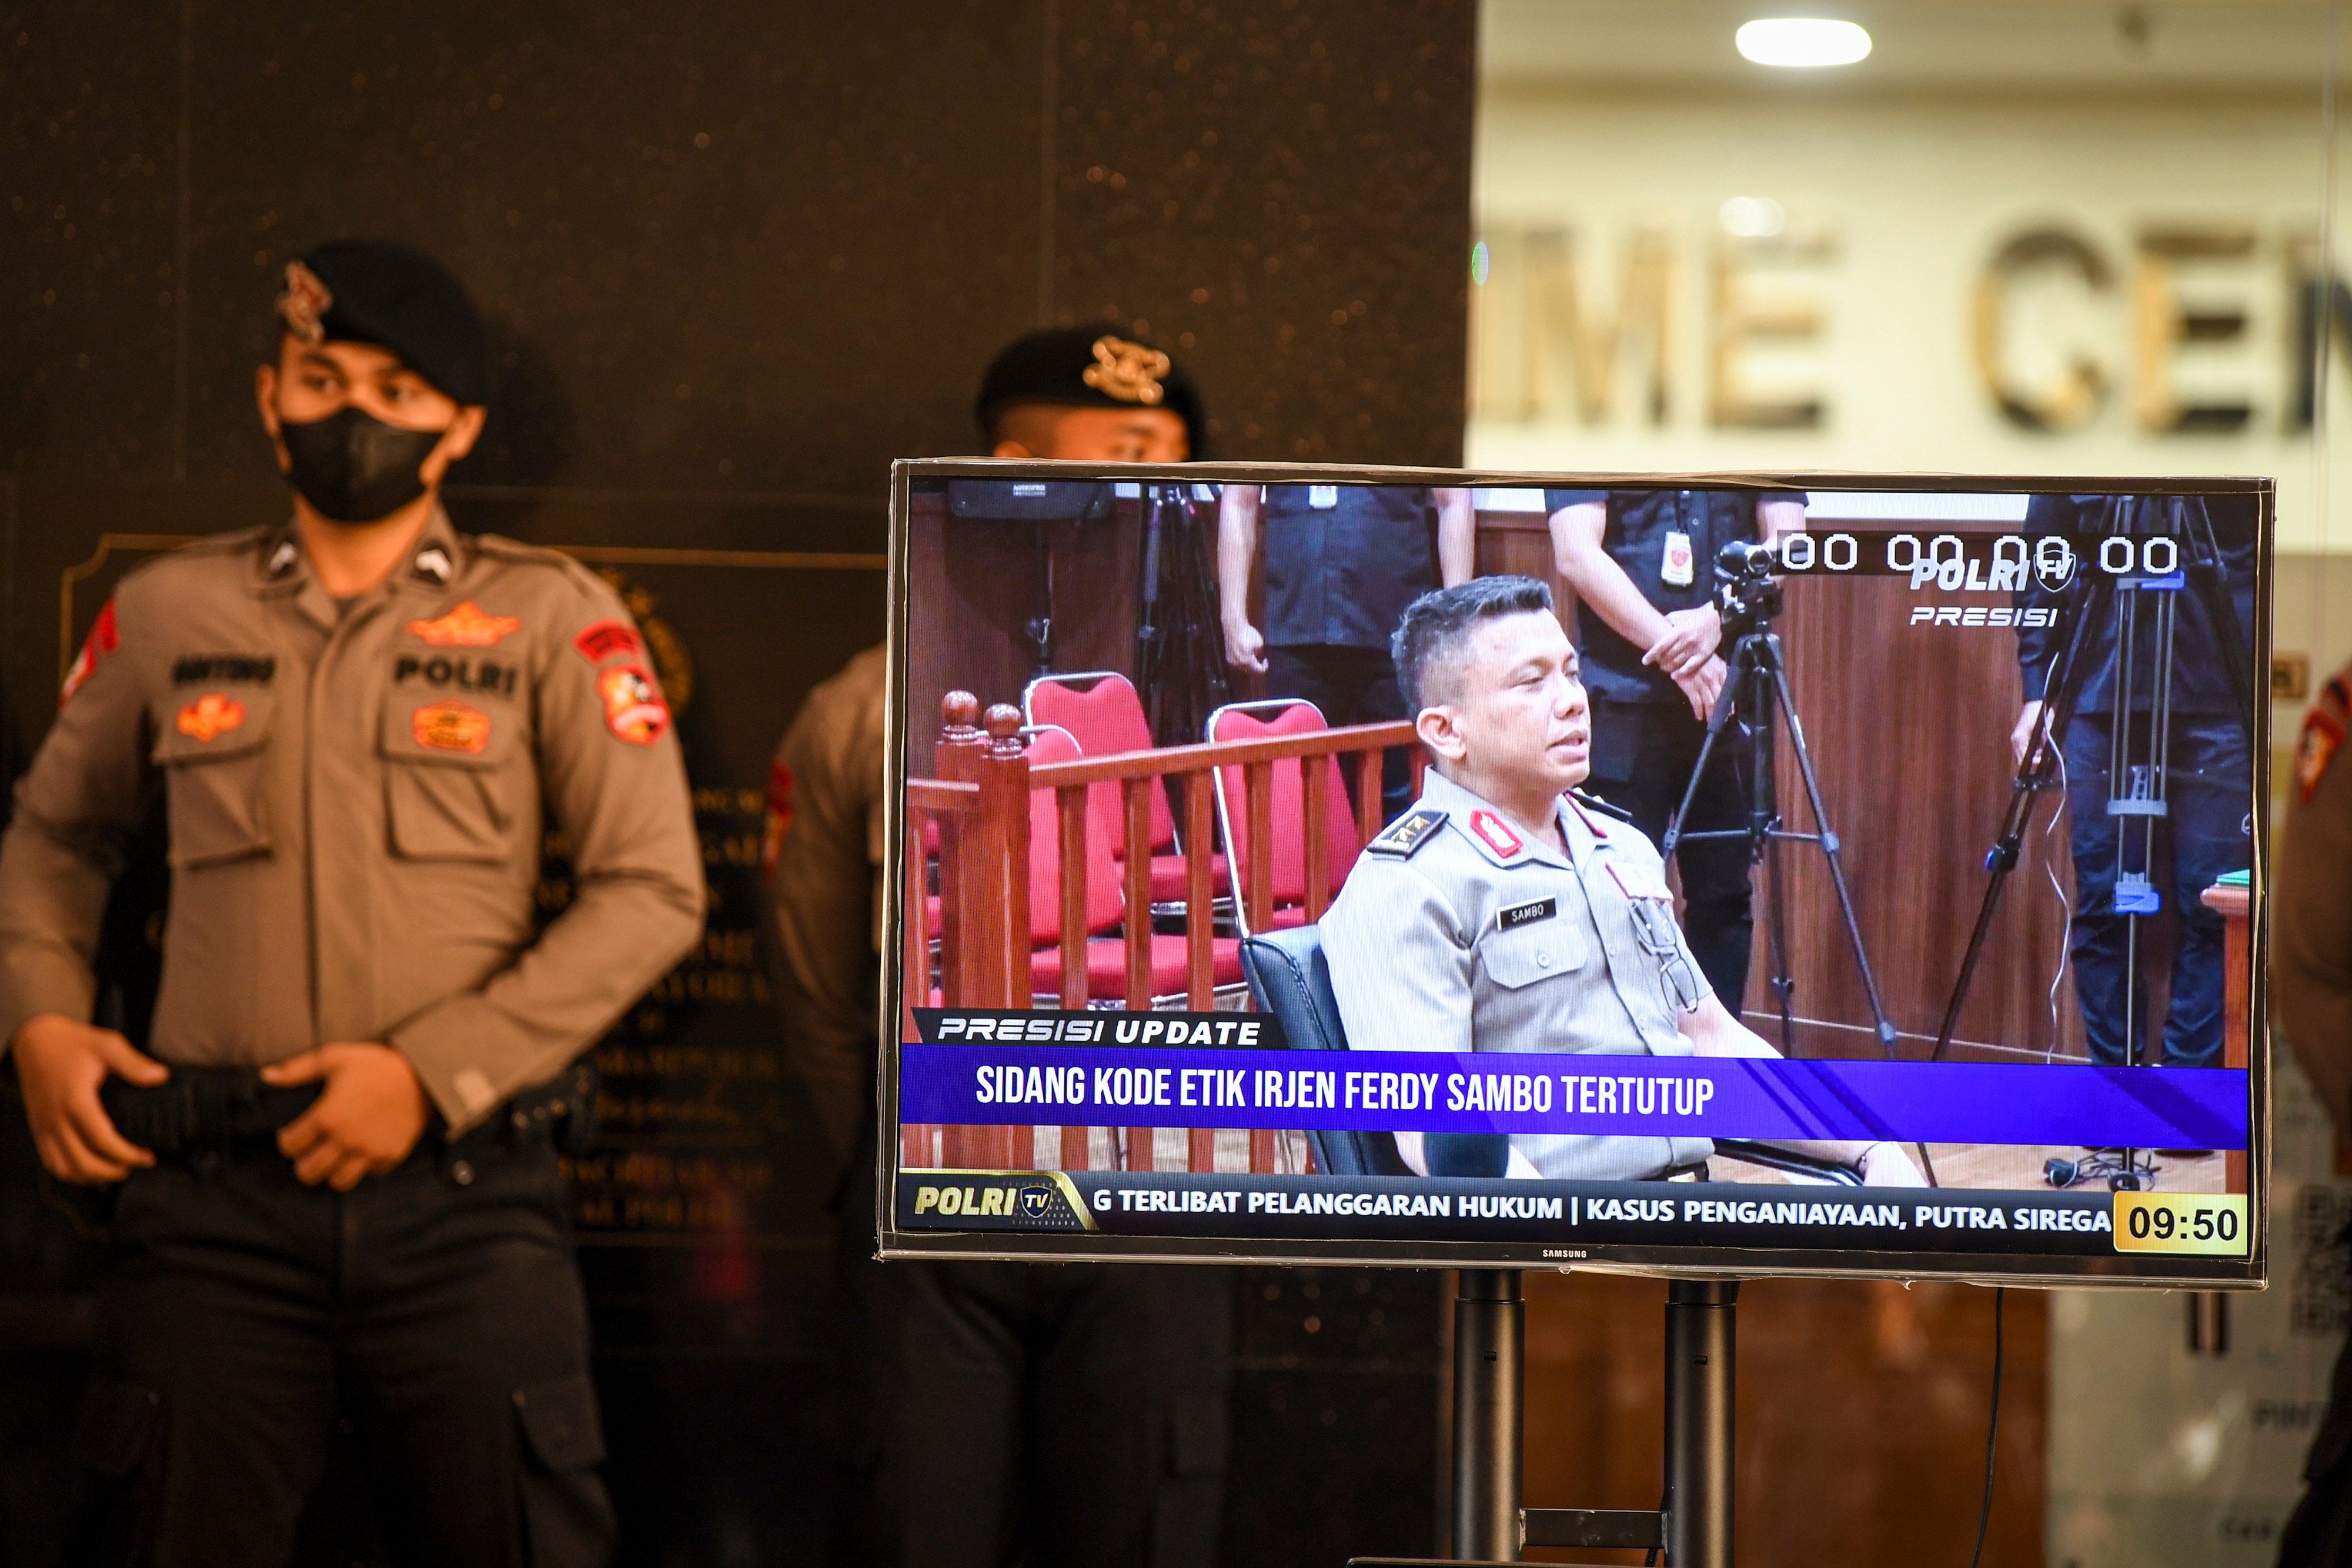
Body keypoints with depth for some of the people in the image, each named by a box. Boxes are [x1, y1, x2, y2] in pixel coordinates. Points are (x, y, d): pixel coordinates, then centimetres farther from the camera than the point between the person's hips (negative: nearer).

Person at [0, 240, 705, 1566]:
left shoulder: (551, 618, 4)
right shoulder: (169, 614, 12)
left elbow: (655, 890, -2)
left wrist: (433, 1072, -9)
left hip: (464, 1190, -2)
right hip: (213, 1193, 2)